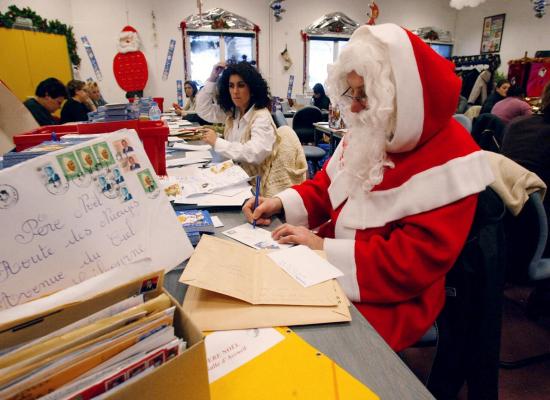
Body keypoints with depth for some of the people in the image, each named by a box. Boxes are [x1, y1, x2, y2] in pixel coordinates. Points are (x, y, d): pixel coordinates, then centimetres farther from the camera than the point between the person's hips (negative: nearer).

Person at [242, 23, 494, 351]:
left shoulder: (449, 162, -21)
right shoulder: (368, 134, 2)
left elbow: (412, 263, -24)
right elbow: (326, 187, 13)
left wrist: (326, 249, -25)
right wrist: (281, 203, -5)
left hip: (386, 300, -6)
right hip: (328, 266, 7)